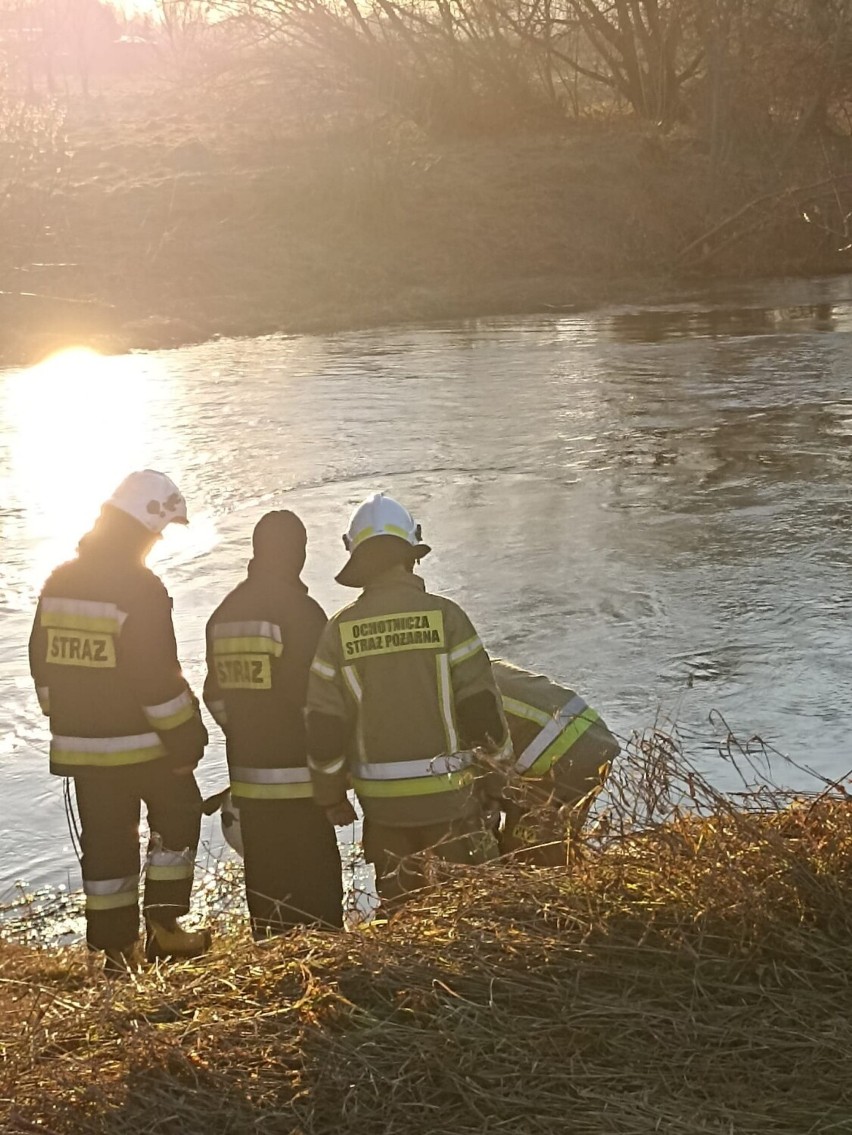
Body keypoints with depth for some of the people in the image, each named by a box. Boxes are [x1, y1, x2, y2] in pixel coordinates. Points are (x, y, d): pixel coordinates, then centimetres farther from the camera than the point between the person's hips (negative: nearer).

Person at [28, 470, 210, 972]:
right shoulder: (140, 588, -18)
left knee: (106, 840, 12)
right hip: (140, 743, -6)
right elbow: (159, 679, -19)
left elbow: (43, 663, 13)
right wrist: (187, 739, -11)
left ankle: (115, 946, 17)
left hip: (78, 743, 6)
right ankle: (164, 926, 11)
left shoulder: (60, 582, 5)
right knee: (177, 818, 14)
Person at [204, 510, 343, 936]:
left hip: (247, 775, 7)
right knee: (315, 882, 0)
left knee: (264, 877, 15)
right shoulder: (300, 609, -14)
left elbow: (216, 696, 14)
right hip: (300, 775, -7)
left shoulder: (224, 613, 8)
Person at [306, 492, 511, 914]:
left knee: (398, 910, 15)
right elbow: (481, 707, -9)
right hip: (449, 797, -2)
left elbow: (323, 726, -1)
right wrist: (493, 777, 5)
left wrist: (331, 796, 12)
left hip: (383, 804, 2)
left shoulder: (340, 630, -3)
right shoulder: (444, 616, -10)